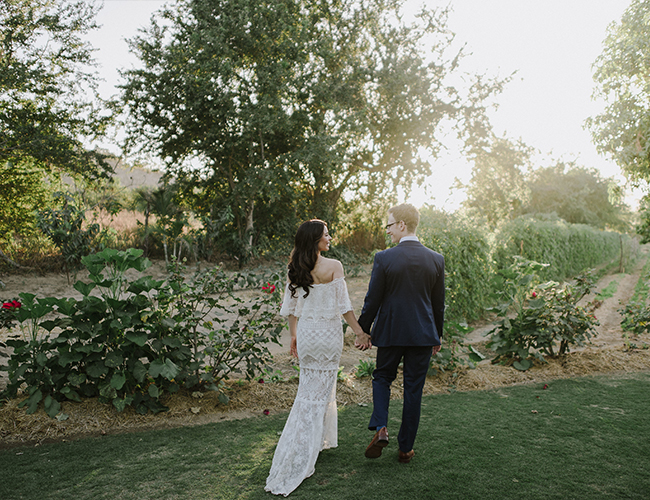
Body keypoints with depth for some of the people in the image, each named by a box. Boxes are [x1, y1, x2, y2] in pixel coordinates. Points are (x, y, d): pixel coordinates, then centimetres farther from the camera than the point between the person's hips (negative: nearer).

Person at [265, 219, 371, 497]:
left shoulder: (295, 268, 1)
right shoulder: (333, 266, -15)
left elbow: (291, 307, 6)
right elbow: (343, 306, -14)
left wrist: (293, 336, 18)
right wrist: (360, 332, -5)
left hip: (306, 331, 6)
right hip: (329, 333, -5)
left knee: (312, 384, 23)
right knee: (317, 392, 4)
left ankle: (321, 440, 41)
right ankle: (297, 461, 7)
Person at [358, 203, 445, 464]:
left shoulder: (384, 258, -13)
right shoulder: (436, 259, -3)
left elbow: (372, 300, -8)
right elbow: (439, 303, 5)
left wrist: (363, 330, 6)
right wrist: (438, 335, 17)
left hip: (390, 332, -2)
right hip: (423, 334, 2)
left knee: (382, 377, 20)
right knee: (414, 390, 12)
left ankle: (380, 428, 1)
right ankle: (406, 448, 22)